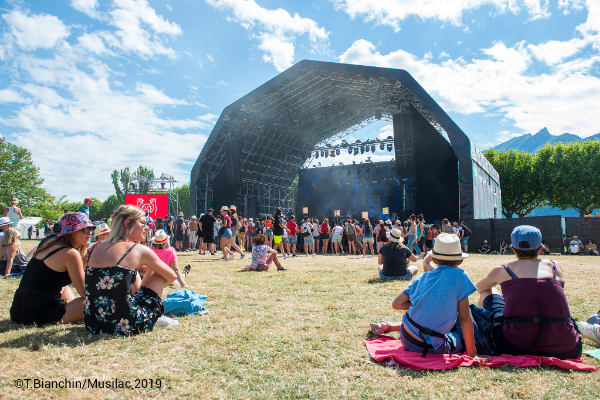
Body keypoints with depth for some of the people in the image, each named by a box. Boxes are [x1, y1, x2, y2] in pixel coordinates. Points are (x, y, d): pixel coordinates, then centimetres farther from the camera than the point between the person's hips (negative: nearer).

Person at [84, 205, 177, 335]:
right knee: (155, 270, 14)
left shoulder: (97, 248, 9)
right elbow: (172, 276, 6)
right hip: (125, 325, -6)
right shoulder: (139, 251, -7)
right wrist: (156, 284, 27)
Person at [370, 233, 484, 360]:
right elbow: (465, 318, -10)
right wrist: (472, 354, -3)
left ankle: (387, 327, 25)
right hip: (431, 348, -6)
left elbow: (396, 304, 1)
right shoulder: (459, 276, -10)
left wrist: (423, 306, 11)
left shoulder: (421, 278, 3)